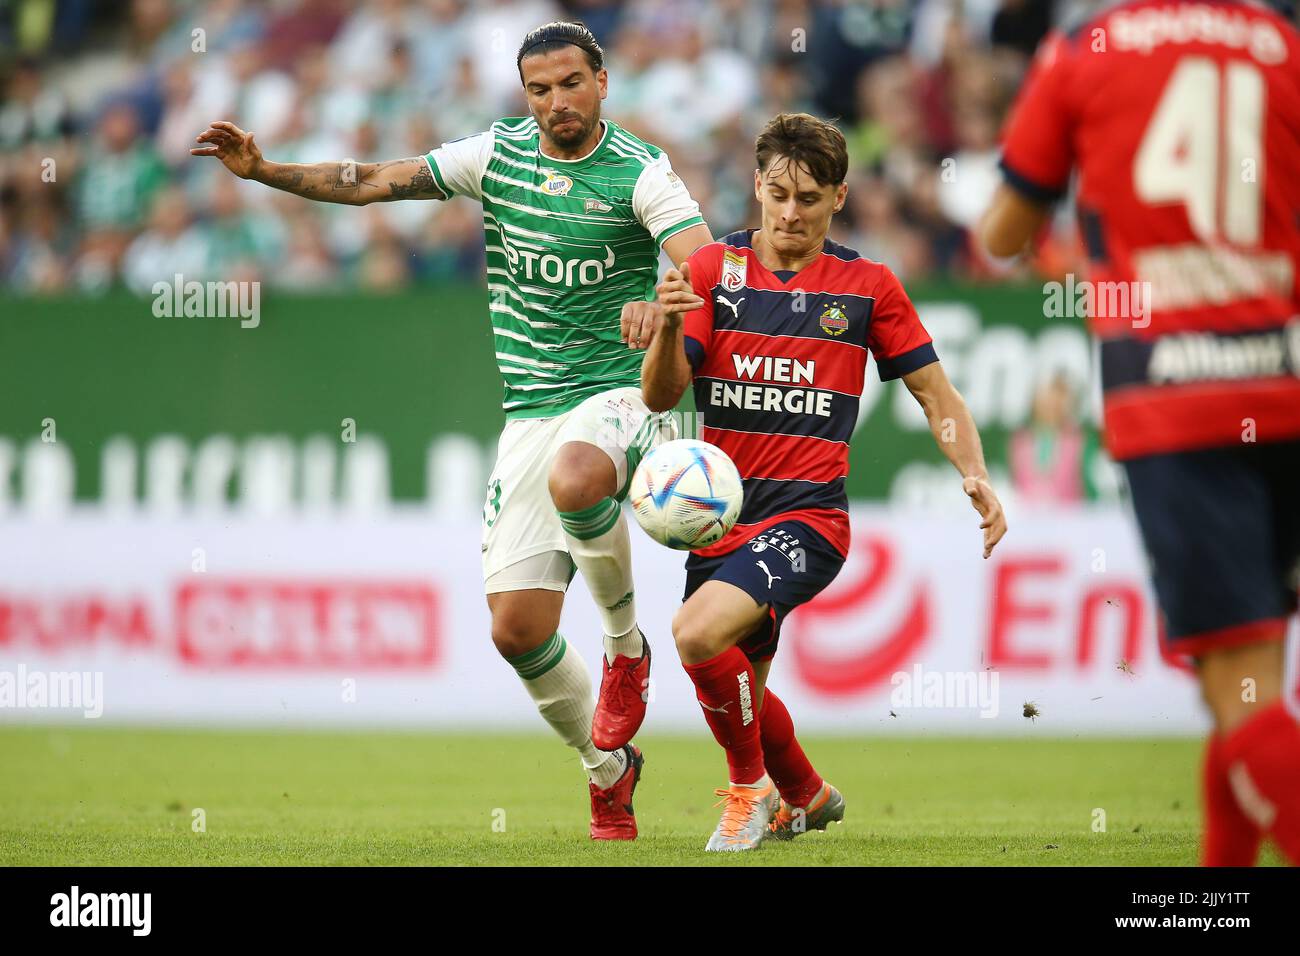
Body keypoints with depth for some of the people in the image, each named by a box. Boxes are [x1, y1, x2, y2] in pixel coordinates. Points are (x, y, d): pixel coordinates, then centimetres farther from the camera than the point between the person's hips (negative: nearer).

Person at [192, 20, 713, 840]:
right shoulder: (497, 155, 6)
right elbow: (375, 182, 10)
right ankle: (609, 770, 20)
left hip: (621, 394, -5)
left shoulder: (642, 172, -8)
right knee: (517, 626, -3)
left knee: (575, 478, -41)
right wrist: (262, 168, 0)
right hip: (530, 414, 5)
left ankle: (626, 640, -13)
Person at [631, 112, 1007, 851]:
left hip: (807, 518, -4)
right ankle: (806, 796, 44)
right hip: (720, 514, 4)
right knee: (738, 691, 13)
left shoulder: (868, 286, 2)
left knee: (699, 631, -27)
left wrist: (976, 477, -8)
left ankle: (752, 785, -3)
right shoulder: (713, 269, 3)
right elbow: (662, 396, -4)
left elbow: (935, 393, 8)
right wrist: (668, 325, -24)